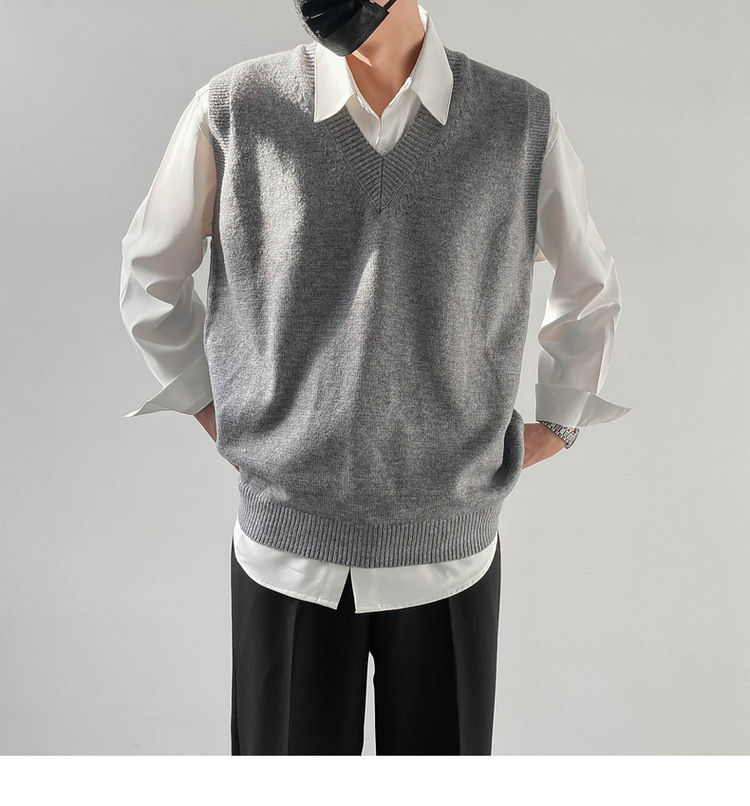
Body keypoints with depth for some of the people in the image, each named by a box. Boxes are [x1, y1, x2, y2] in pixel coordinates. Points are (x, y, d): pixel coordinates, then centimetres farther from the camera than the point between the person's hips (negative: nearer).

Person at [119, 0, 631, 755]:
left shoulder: (521, 122, -4)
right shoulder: (233, 111, -6)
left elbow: (590, 288, 13)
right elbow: (150, 274, 10)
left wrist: (557, 424, 14)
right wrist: (213, 410, 9)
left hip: (450, 550, 1)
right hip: (286, 549, 0)